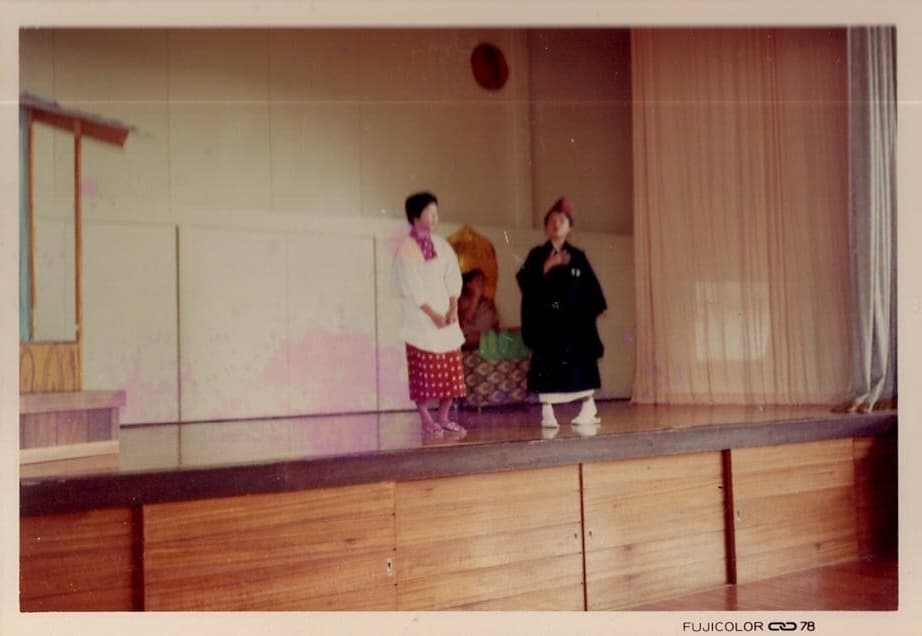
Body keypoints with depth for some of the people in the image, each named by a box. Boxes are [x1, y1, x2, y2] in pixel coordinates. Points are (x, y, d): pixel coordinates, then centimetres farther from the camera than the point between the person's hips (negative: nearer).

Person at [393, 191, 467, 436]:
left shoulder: (442, 245, 10)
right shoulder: (406, 250, -8)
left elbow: (453, 279, 8)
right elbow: (410, 287, -12)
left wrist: (453, 309, -6)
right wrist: (432, 314, -14)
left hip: (447, 317, 6)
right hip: (420, 320, -5)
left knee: (451, 371, 4)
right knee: (424, 373, -5)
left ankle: (443, 417, 13)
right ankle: (426, 419, 3)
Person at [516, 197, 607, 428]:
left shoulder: (578, 256, 9)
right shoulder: (537, 255, 3)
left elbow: (590, 287, 9)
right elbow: (527, 283, -10)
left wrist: (592, 308, -2)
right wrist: (547, 267, -19)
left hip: (575, 319, 2)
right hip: (546, 320, -2)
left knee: (581, 362, 5)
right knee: (546, 364, -5)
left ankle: (589, 409, 17)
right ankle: (547, 412, 1)